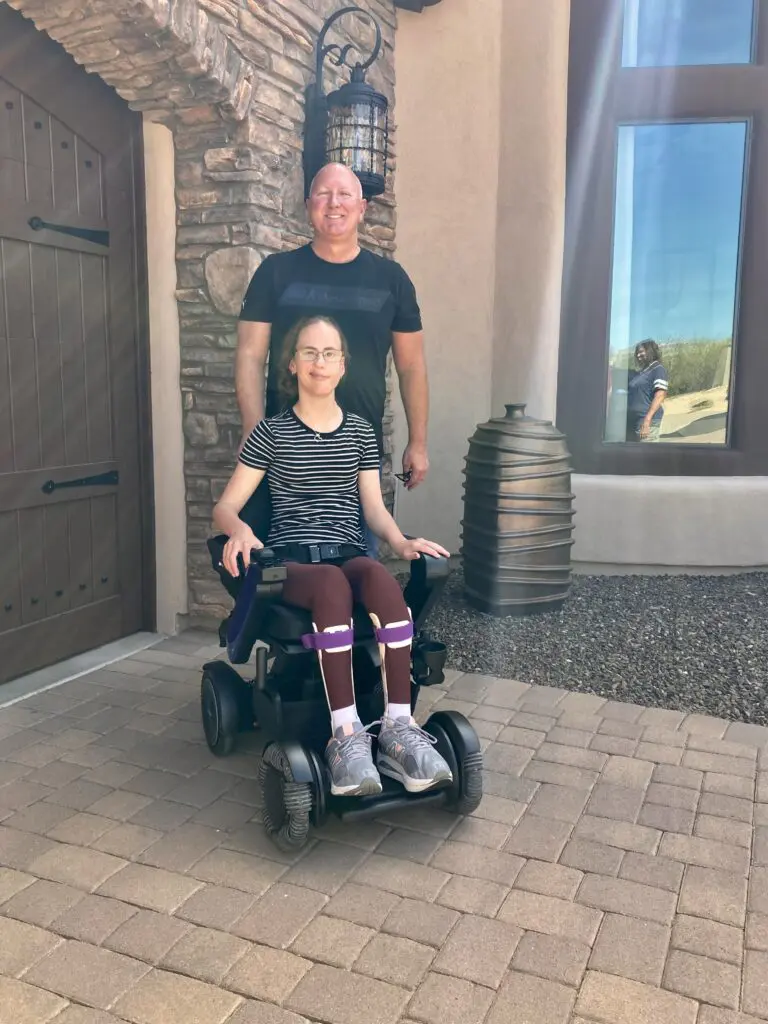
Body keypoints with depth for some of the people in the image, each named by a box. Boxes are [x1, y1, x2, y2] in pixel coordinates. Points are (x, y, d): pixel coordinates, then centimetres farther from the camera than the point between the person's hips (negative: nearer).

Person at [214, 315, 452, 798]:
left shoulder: (361, 431, 16)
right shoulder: (272, 432, 7)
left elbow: (374, 506, 12)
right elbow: (225, 507, 5)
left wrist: (401, 541, -9)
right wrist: (240, 530, -19)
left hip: (350, 553, 2)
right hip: (292, 558, -2)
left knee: (382, 578, -36)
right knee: (332, 584, -39)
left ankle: (399, 728, -35)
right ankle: (346, 735, -38)